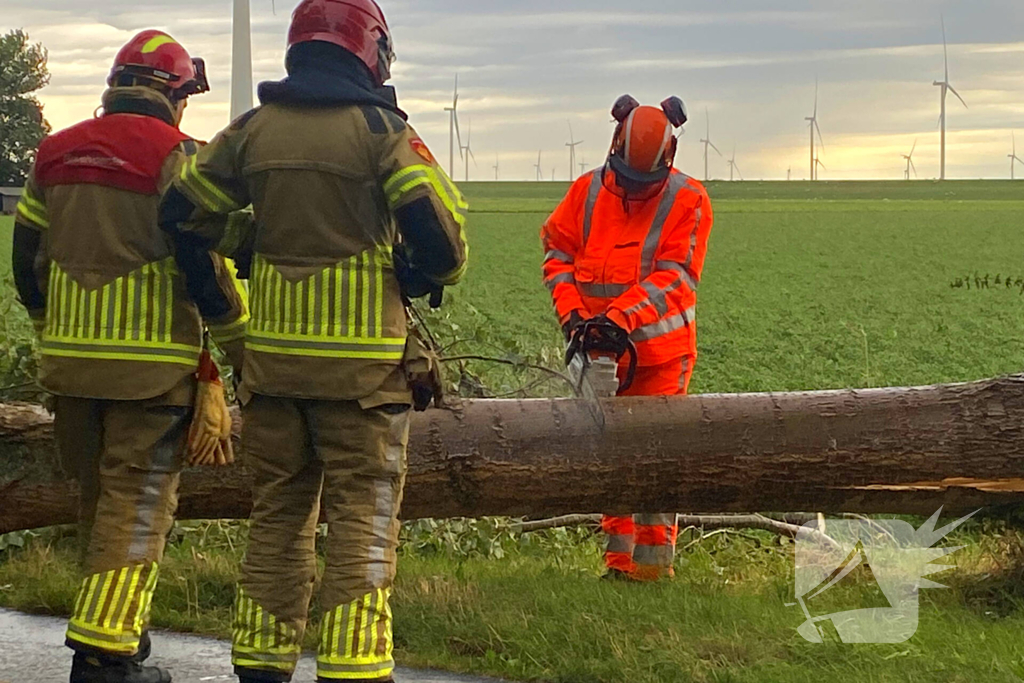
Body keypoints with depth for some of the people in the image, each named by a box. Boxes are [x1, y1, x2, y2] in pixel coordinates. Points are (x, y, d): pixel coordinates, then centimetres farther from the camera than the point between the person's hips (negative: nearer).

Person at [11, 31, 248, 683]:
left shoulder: (55, 153, 11)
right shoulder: (175, 154, -8)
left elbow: (27, 256, 16)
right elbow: (201, 257, -13)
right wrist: (242, 341, -4)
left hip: (71, 356, 6)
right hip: (151, 360, -6)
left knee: (98, 494, 18)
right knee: (138, 500, -2)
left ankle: (121, 627, 29)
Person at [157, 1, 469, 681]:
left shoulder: (253, 129, 6)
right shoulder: (383, 131, -7)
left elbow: (183, 213, 10)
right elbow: (440, 232, -15)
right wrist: (423, 280, 6)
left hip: (273, 353, 4)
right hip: (363, 357, -4)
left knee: (278, 511, 15)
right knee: (362, 516, 2)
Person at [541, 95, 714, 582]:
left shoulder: (688, 201, -9)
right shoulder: (588, 191, 1)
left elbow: (674, 275, -17)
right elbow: (557, 250, 7)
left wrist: (621, 316, -26)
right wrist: (571, 310, -7)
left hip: (660, 349, -3)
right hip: (602, 347, 4)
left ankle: (654, 557, 3)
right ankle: (619, 556, 13)